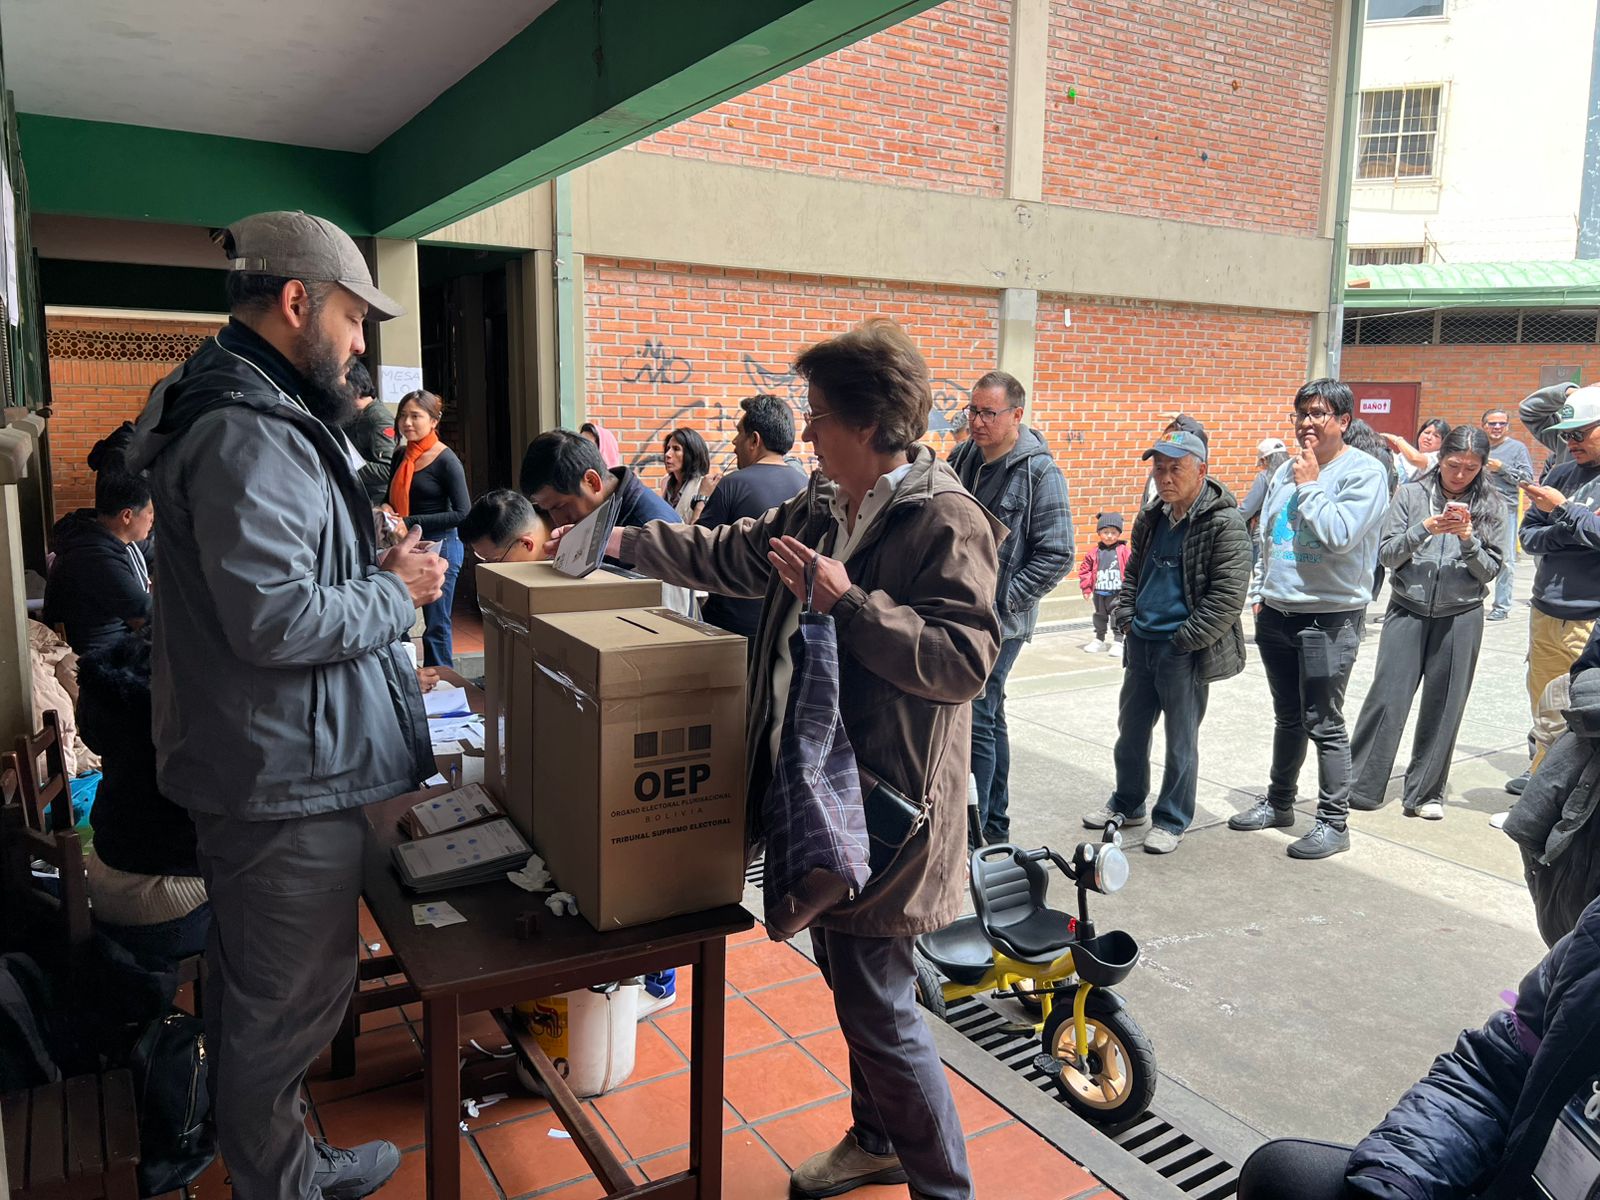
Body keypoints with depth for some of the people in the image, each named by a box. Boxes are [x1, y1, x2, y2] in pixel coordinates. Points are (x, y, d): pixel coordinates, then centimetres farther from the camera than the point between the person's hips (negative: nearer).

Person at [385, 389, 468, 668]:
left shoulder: (446, 461, -11)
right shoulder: (400, 456, 9)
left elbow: (462, 514, -16)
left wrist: (410, 522, -19)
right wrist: (386, 508, -1)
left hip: (440, 546, -7)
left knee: (436, 626, -1)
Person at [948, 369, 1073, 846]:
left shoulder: (1040, 472, -13)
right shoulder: (964, 457, 6)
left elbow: (1057, 555, -15)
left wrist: (1000, 598, -16)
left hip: (999, 621, -7)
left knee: (975, 722, -10)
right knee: (989, 719, 16)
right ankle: (995, 825, 29)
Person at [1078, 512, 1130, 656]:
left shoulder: (1123, 551, -6)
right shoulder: (1094, 552, -1)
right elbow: (1084, 570, 2)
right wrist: (1086, 589, -1)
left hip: (1118, 592, -3)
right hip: (1099, 592, 3)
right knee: (1100, 616, 17)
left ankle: (1118, 642, 6)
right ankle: (1099, 640, 30)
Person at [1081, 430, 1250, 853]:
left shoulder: (1225, 524, -13)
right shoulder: (1152, 518, 9)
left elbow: (1228, 596, -16)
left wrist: (1185, 640, -16)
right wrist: (1124, 615, 8)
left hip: (1184, 653, -7)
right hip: (1141, 643, 7)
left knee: (1180, 740, 5)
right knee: (1130, 729, 17)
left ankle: (1172, 820, 20)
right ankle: (1127, 803, 35)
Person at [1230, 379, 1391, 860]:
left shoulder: (1364, 472, -9)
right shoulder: (1287, 471, 11)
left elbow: (1340, 536, -22)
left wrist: (1310, 486, -12)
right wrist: (1259, 593, 15)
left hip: (1329, 618, -6)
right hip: (1277, 614, 7)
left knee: (1324, 724, -2)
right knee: (1287, 717, 18)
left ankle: (1333, 822, 9)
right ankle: (1279, 802, 31)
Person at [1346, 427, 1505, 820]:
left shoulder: (1490, 506, 1)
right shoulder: (1410, 494, -1)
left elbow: (1489, 571, 0)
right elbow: (1386, 554, -4)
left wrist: (1468, 540, -19)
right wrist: (1423, 529, -21)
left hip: (1460, 616, 1)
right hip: (1408, 610, -1)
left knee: (1444, 707, 6)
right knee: (1387, 699, -2)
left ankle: (1426, 793, 20)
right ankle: (1359, 787, 8)